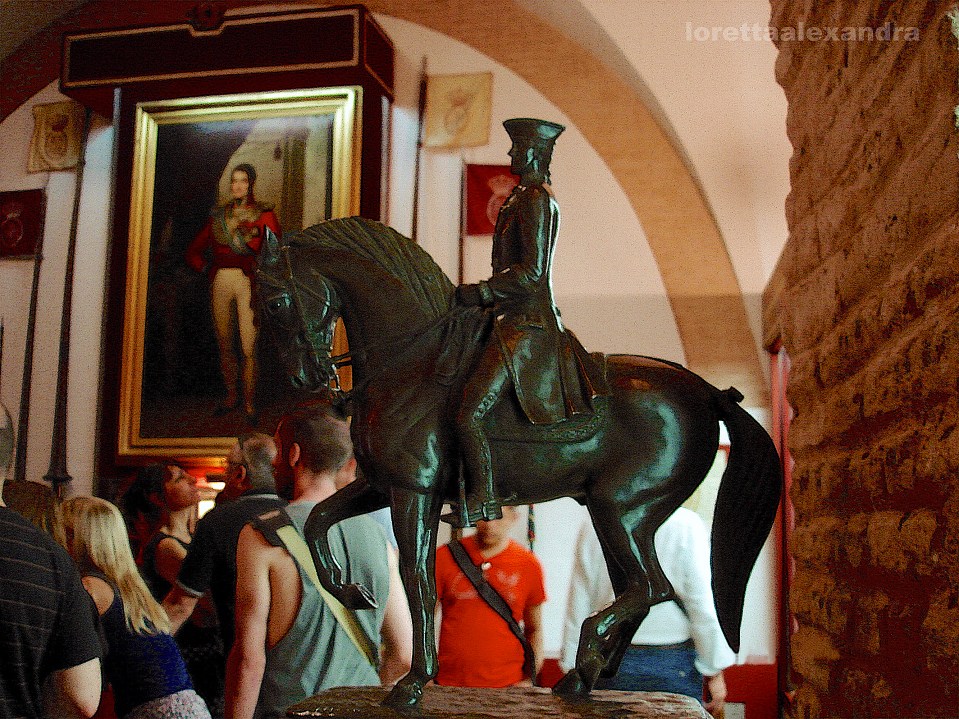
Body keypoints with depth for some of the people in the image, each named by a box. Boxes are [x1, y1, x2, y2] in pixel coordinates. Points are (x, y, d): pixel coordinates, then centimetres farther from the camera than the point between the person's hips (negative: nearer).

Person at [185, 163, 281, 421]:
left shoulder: (263, 214, 4)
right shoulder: (218, 215, 16)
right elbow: (194, 250, 20)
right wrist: (207, 268, 8)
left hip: (248, 281, -4)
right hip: (220, 283, 4)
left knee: (248, 348, -7)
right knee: (224, 346, 8)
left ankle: (248, 402, 3)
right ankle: (232, 396, 21)